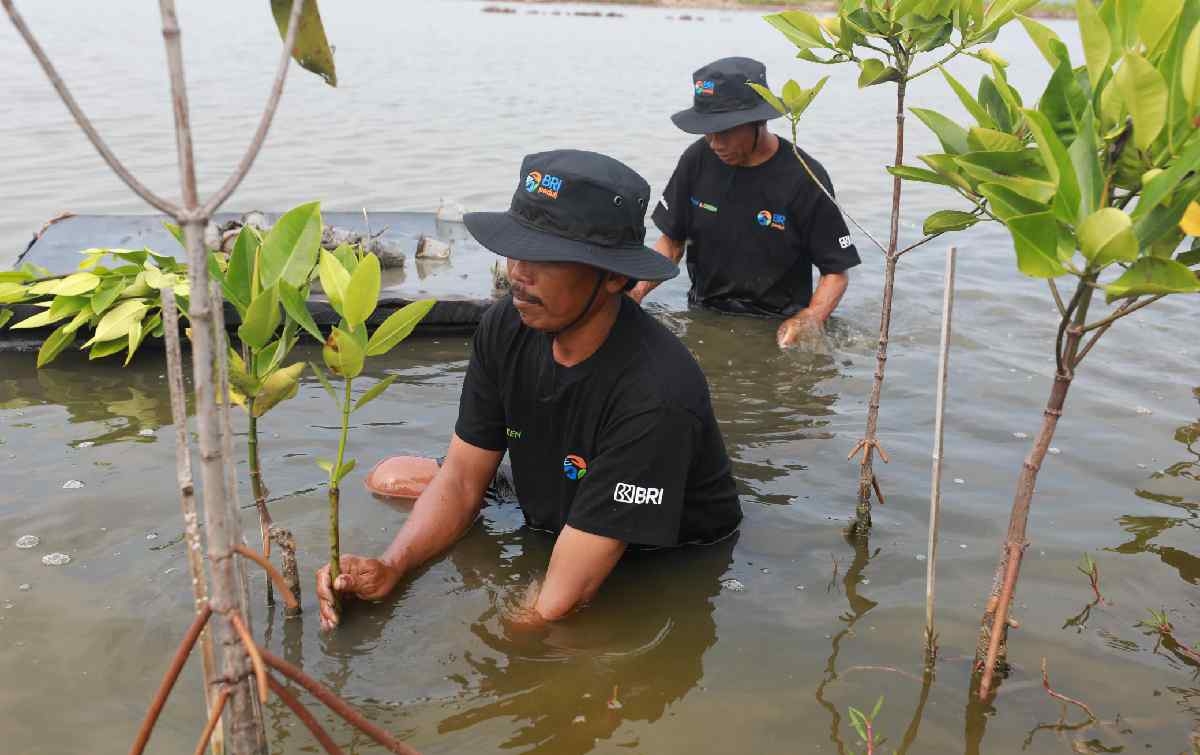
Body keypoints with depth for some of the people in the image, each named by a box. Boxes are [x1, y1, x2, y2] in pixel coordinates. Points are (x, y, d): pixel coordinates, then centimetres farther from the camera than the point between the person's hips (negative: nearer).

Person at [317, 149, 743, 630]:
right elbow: (462, 479, -7)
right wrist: (388, 570, -22)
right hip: (548, 531, 6)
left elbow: (563, 598, -34)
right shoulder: (505, 327, -14)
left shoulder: (653, 395, -35)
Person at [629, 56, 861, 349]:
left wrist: (810, 320, -26)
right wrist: (636, 290, -13)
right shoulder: (698, 159, -3)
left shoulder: (803, 178, -13)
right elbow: (672, 242, 5)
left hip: (777, 327, -3)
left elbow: (836, 272, -7)